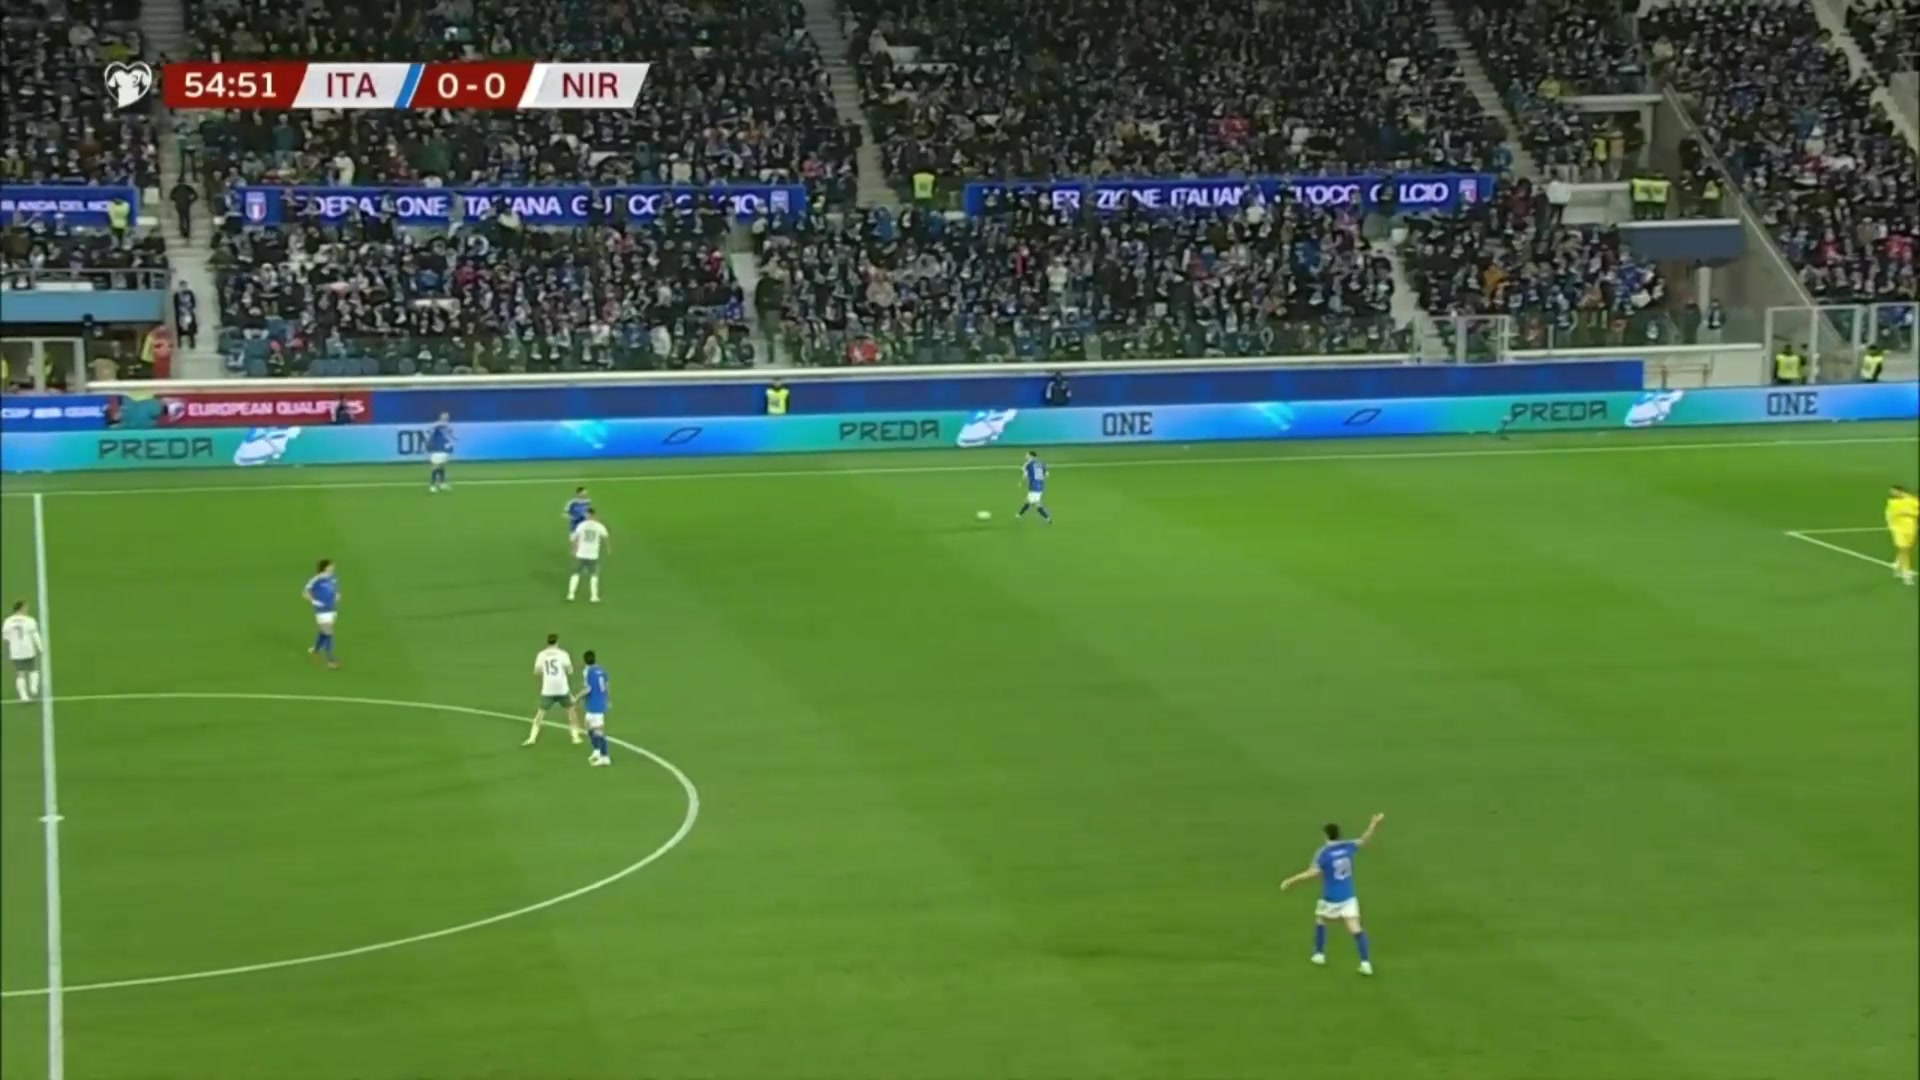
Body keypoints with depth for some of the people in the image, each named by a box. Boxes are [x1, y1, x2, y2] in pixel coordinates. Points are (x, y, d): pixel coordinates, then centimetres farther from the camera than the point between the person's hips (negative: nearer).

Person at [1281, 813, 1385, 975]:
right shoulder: (1347, 847, -1)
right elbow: (1363, 840, 17)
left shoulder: (1323, 853, -15)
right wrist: (1374, 824, 30)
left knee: (1320, 921, 24)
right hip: (1348, 896, 3)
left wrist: (1290, 881, -19)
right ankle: (1366, 962, -13)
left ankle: (1319, 954, 32)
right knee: (1356, 929, -3)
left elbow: (1313, 873, -23)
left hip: (1331, 898, -3)